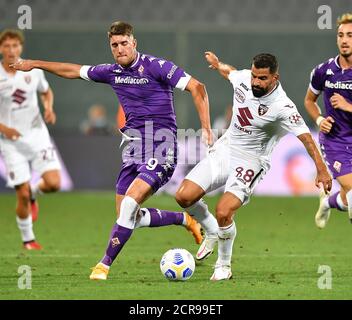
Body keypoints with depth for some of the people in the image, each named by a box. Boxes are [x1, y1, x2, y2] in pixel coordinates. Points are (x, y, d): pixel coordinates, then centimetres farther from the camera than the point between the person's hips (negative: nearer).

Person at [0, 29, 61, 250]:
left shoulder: (33, 70, -1)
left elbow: (47, 92, 19)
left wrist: (49, 108, -2)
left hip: (36, 134, 2)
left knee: (54, 183, -13)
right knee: (22, 195, -5)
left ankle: (33, 193, 23)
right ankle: (28, 239, 17)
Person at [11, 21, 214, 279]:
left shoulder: (156, 66, -11)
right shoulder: (112, 72, 9)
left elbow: (197, 88, -14)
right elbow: (74, 71, 24)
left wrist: (206, 128, -22)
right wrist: (34, 64, 29)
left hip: (160, 151, -8)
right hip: (133, 150, 8)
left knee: (129, 204, -19)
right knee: (128, 216, 6)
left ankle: (105, 264, -10)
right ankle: (185, 220, 27)